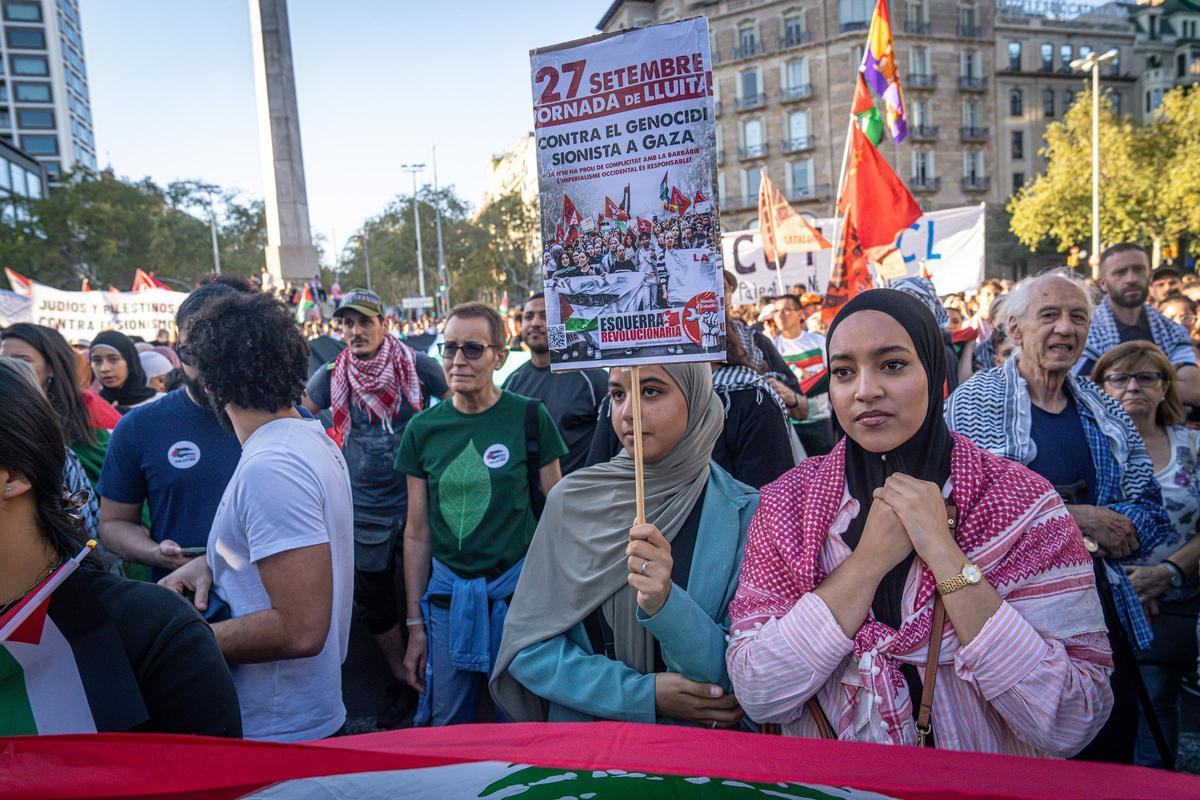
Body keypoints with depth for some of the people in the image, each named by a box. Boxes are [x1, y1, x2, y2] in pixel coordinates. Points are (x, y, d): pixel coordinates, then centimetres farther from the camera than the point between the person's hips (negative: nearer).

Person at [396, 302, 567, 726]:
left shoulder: (528, 417, -7)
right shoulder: (422, 429, 2)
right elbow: (417, 533, 6)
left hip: (516, 588, -2)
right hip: (447, 592, 3)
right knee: (446, 728, 15)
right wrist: (415, 625, 8)